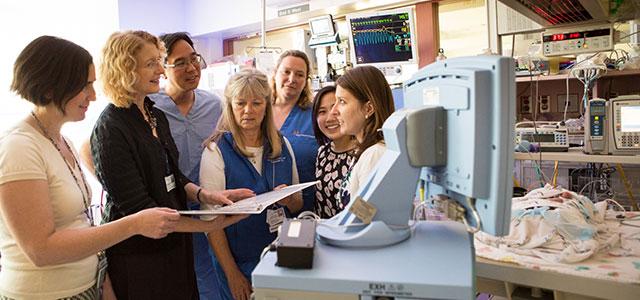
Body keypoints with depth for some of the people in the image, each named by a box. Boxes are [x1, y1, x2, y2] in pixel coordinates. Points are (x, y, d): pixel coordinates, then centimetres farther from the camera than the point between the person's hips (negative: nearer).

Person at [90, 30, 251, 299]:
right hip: (138, 257, -7)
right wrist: (209, 225, -24)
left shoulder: (157, 116, 7)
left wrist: (204, 195, -9)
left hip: (175, 246, 8)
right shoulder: (111, 129, -18)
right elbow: (139, 209, -21)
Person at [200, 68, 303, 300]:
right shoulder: (216, 152, -11)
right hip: (240, 262, -4)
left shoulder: (282, 145, 1)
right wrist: (232, 273, -14)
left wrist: (289, 200, -12)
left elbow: (298, 205, 9)